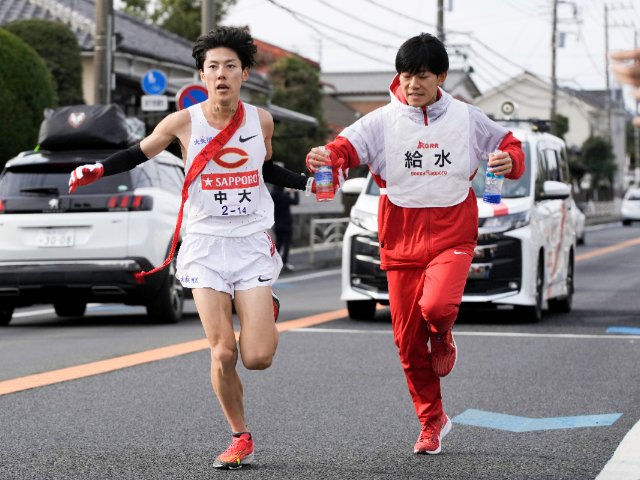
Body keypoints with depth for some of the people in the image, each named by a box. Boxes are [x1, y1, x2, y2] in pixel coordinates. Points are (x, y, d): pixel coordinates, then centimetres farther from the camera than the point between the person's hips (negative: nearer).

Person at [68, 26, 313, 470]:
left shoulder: (261, 120, 1)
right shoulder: (184, 122, -6)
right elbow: (139, 153, 8)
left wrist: (307, 184, 8)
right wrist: (97, 170, -7)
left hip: (252, 242, 1)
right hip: (205, 244, -1)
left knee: (257, 358, -9)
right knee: (223, 354, -8)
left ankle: (266, 313, 27)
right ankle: (241, 438, 13)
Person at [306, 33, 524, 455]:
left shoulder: (467, 119, 3)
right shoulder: (383, 121, -1)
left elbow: (509, 146, 13)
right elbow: (349, 145, -16)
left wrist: (509, 160, -11)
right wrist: (327, 157, -39)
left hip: (452, 234, -1)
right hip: (401, 238, 1)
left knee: (437, 305, -29)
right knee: (408, 338, 4)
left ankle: (443, 337, 10)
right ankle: (432, 422, 23)